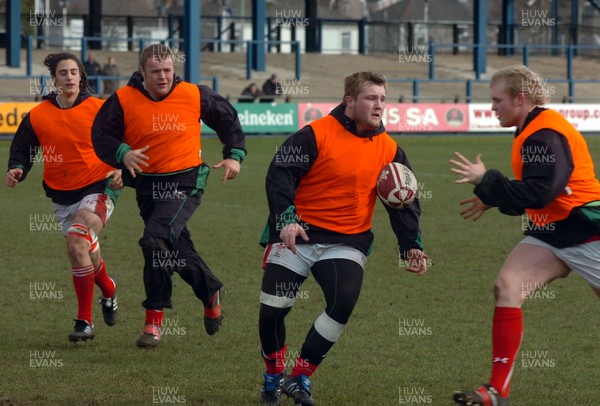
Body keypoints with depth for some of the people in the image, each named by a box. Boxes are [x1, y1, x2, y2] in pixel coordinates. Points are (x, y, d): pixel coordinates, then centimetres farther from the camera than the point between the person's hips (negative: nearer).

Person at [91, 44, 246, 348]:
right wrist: (122, 154, -23)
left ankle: (154, 319, -16)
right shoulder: (123, 100, -6)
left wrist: (234, 154, 7)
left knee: (155, 239, -23)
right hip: (147, 184, 3)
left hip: (185, 182, -3)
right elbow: (101, 135, -4)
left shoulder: (194, 95, -4)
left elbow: (227, 118, 13)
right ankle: (211, 292, 41)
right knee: (178, 250, 13)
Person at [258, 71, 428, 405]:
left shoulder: (389, 150, 3)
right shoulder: (317, 134, -10)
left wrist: (412, 245, -3)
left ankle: (301, 377, -6)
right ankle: (274, 376, 26)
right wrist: (286, 218, -27)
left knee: (344, 302, -22)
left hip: (347, 241, 2)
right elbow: (280, 174, -14)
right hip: (298, 234, -2)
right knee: (272, 310, -2)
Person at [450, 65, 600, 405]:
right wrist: (493, 199, 13)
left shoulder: (545, 134, -19)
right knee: (507, 287, -10)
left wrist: (485, 180, -20)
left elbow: (538, 193, -27)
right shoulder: (531, 131, 11)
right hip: (550, 233, 9)